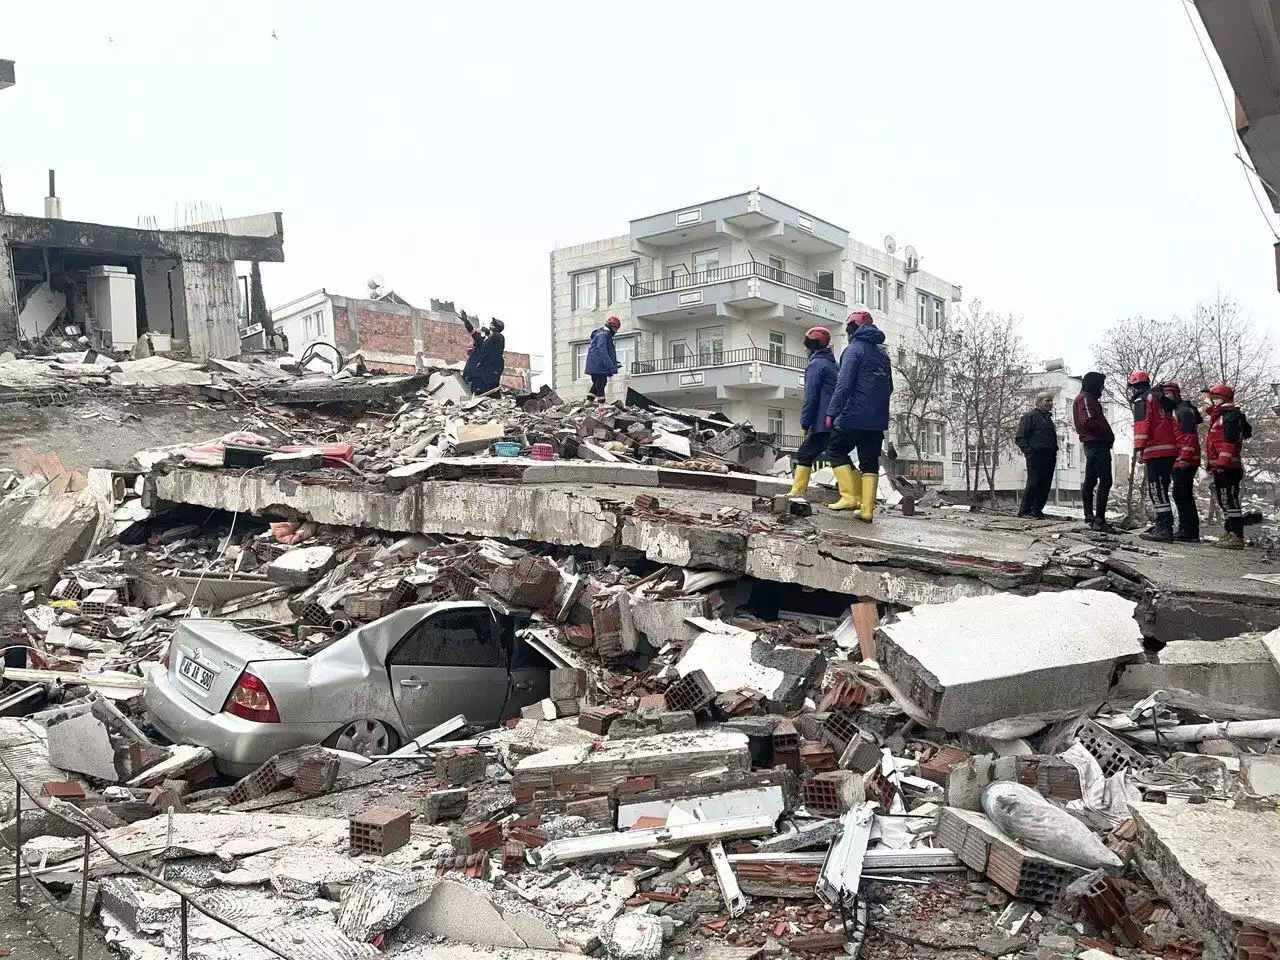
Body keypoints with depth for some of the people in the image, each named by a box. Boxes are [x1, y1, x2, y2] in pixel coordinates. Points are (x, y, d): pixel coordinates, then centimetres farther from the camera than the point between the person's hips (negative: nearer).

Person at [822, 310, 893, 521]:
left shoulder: (854, 349, -6)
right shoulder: (882, 353, 17)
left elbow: (844, 384, -16)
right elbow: (889, 387, 22)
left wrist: (832, 412, -16)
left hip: (855, 416, -7)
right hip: (879, 419, 7)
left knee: (836, 450, 7)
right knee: (870, 462, 7)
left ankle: (851, 496, -4)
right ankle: (867, 508, 2)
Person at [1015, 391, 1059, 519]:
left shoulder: (1048, 418, 24)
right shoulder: (1030, 416, -2)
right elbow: (1020, 438, -9)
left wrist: (1054, 453, 15)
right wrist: (1030, 452, -17)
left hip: (1049, 458, 8)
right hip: (1036, 457, -8)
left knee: (1045, 486, 5)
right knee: (1033, 484, -11)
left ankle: (1037, 511, 12)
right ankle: (1024, 511, -4)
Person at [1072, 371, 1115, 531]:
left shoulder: (1088, 399, 22)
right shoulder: (1085, 399, -10)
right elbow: (1088, 421, -22)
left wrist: (1107, 435, 4)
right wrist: (1108, 433, -14)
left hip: (1091, 444, 11)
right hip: (1098, 444, -11)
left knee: (1090, 480, 13)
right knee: (1105, 481, -13)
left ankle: (1089, 517, 21)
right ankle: (1099, 520, -17)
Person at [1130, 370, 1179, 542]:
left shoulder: (1142, 400, -2)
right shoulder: (1161, 399, 26)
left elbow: (1142, 424, -16)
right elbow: (1173, 426, 29)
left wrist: (1139, 447, -21)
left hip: (1156, 452, -9)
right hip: (1170, 450, 9)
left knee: (1157, 491, -13)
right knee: (1159, 490, 16)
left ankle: (1164, 528, -19)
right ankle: (1162, 524, 22)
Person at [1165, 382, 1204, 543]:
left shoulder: (1184, 410, -9)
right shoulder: (1174, 411, 22)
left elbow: (1190, 436, -18)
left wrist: (1184, 458, -24)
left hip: (1185, 461, -10)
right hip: (1179, 461, 10)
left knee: (1182, 495, -11)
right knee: (1182, 495, 11)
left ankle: (1190, 532, -11)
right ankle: (1186, 530, 16)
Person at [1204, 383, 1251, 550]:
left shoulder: (1231, 416, -9)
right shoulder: (1220, 416, 24)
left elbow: (1229, 442, -20)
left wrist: (1222, 462, -26)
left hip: (1227, 467, -11)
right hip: (1219, 467, 11)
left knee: (1229, 501, -13)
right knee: (1224, 501, 13)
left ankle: (1237, 536, -14)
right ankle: (1230, 533, 19)